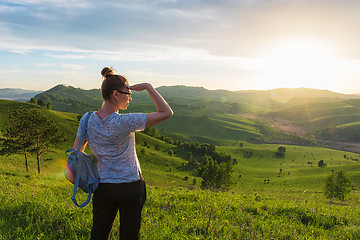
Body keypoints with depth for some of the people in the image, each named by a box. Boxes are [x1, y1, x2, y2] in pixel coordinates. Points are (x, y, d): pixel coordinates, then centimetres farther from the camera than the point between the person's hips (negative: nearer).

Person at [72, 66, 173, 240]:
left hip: (102, 188, 5)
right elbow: (166, 112, -20)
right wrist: (148, 87, -12)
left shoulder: (87, 120, -6)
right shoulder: (125, 122, -22)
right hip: (130, 187, -4)